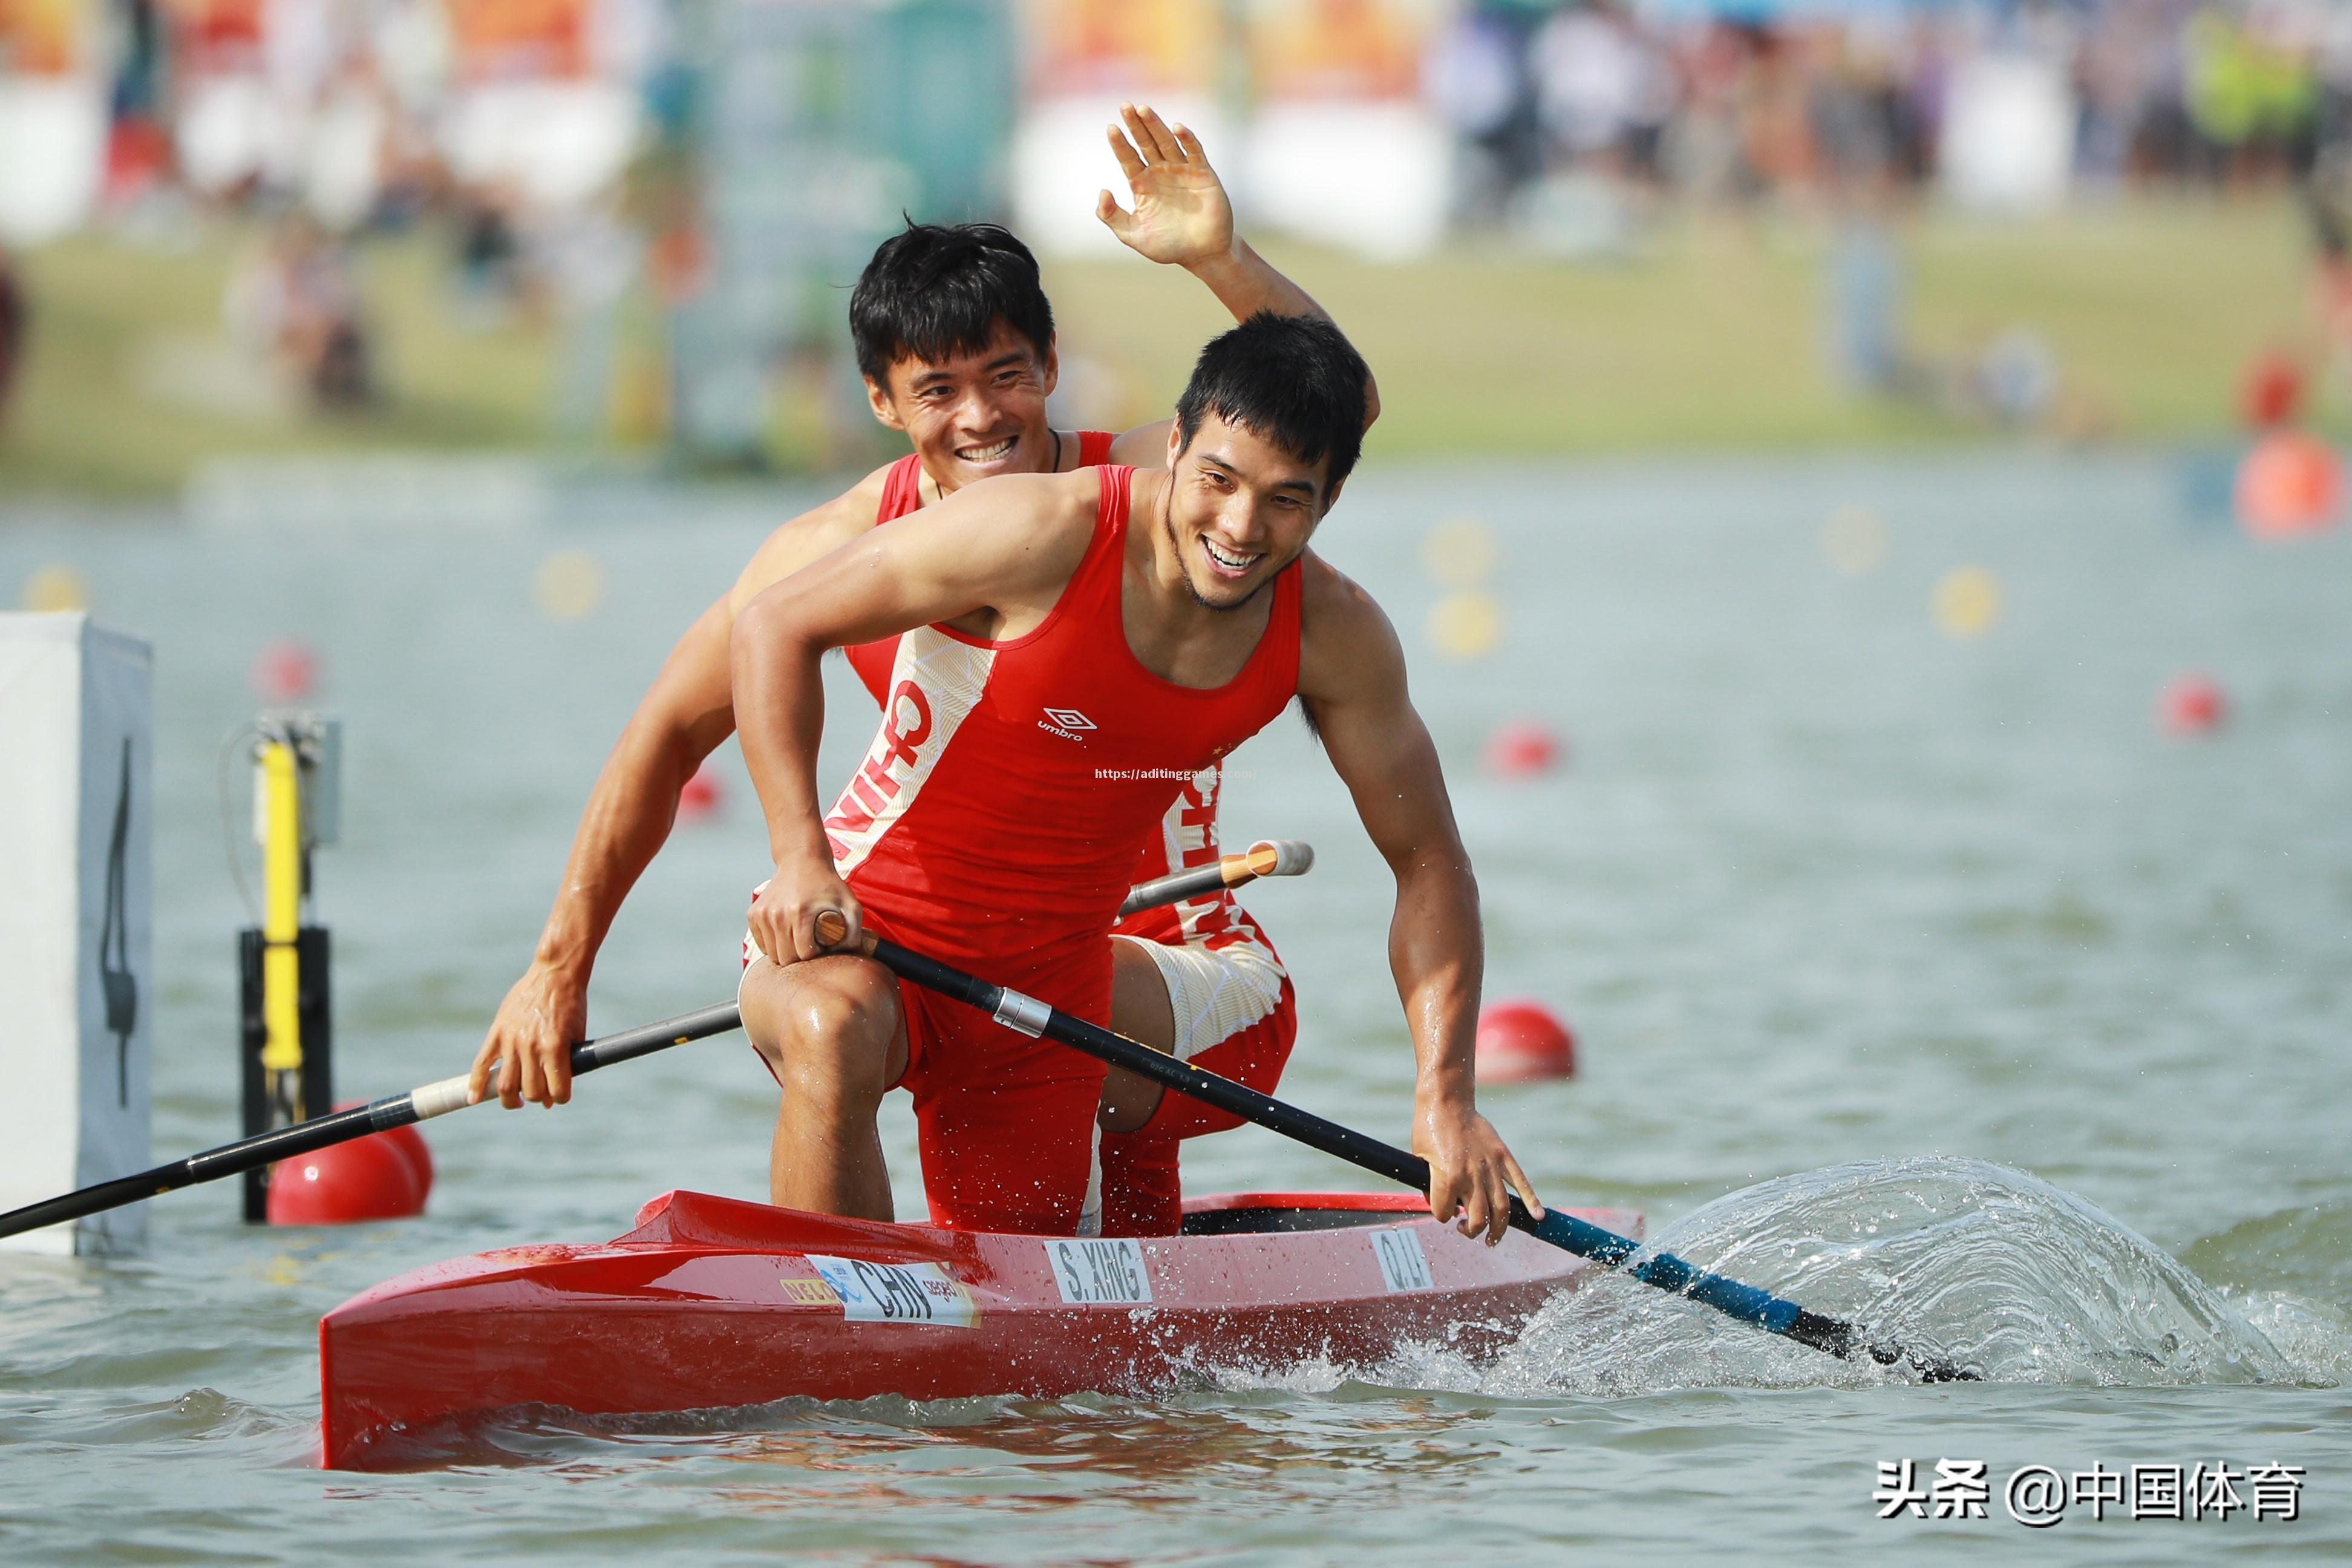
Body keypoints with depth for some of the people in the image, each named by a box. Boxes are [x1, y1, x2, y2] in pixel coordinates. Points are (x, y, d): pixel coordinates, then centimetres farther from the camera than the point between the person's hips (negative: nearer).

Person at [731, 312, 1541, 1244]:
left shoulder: (1333, 635, -8)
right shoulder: (1044, 538, -23)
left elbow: (1427, 862, 1)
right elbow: (776, 627, -17)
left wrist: (1446, 1096, -12)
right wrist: (800, 858, -28)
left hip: (1051, 977, 5)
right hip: (851, 928, -5)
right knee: (836, 1036, -39)